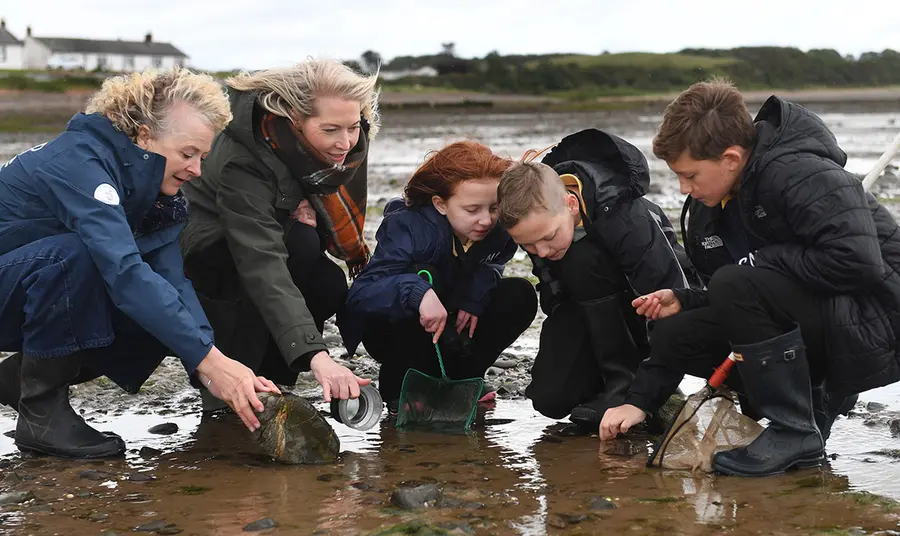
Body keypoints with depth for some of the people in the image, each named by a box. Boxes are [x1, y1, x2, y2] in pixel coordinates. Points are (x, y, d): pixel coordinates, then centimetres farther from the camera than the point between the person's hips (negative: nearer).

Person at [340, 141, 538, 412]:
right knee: (421, 278, -36)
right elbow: (361, 293, -42)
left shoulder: (497, 231, -17)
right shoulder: (411, 228, -33)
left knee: (519, 295, -14)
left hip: (452, 333, 5)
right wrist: (418, 292, -61)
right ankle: (400, 388, -19)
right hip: (386, 328, -5)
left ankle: (458, 378, -1)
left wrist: (474, 296, -23)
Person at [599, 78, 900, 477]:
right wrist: (681, 302, -6)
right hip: (813, 324, 9)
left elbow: (858, 261, -32)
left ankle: (795, 432, -15)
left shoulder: (803, 175, -21)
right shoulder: (712, 207, 7)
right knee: (675, 335, -2)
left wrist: (763, 262, -21)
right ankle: (816, 398, 6)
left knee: (737, 286, -30)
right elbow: (730, 297, 14)